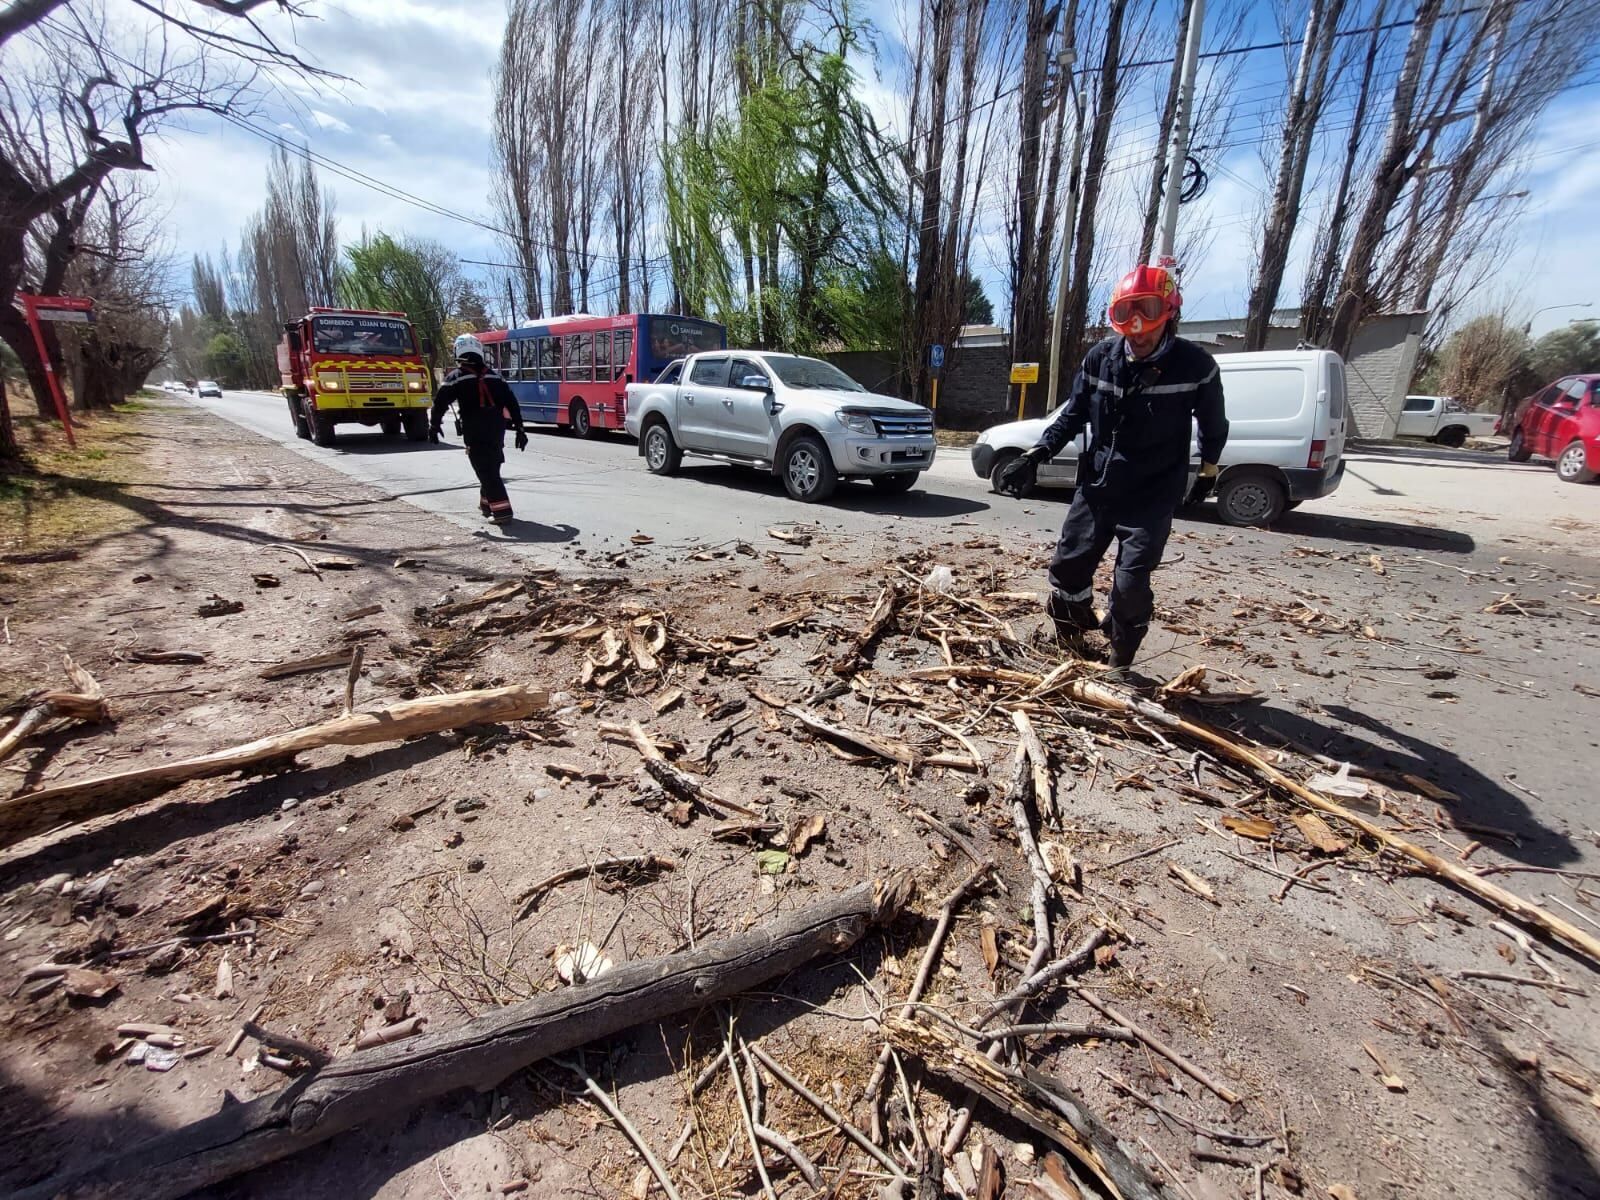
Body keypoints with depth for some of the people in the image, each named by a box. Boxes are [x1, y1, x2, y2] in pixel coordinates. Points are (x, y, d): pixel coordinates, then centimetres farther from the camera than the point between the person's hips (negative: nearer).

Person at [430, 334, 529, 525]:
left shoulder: (456, 377, 1)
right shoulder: (493, 376, 13)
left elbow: (440, 402, -3)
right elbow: (511, 402, 10)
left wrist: (434, 425, 9)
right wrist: (519, 428, 13)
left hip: (474, 432, -5)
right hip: (497, 430, 5)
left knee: (486, 471, -3)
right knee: (491, 468, 20)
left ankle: (502, 511, -11)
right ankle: (487, 504, 32)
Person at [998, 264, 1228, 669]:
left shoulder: (1195, 366, -8)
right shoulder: (1100, 358, -2)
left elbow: (1213, 427, 7)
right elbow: (1073, 416, 7)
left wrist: (1207, 474, 15)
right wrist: (1035, 457, -4)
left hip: (1152, 498, -3)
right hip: (1096, 488, 4)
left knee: (1130, 583, -9)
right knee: (1067, 566, 6)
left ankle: (1120, 663, 12)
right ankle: (1073, 647, 29)